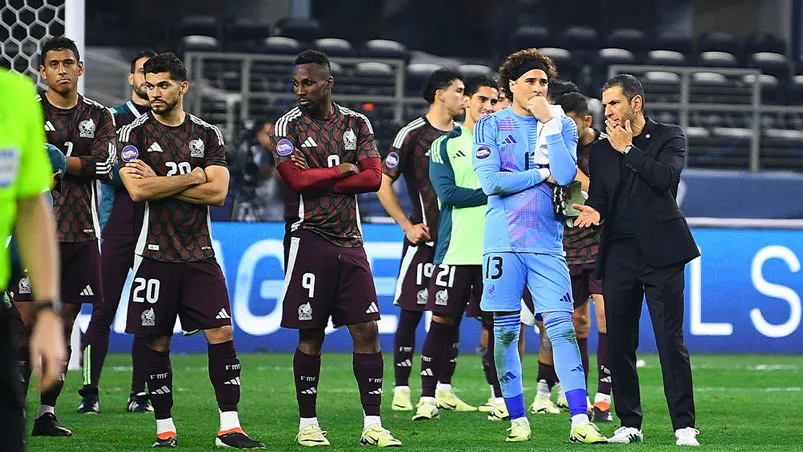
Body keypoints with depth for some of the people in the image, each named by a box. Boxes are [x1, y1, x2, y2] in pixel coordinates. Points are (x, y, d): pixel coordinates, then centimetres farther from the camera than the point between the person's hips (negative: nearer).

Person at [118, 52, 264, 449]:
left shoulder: (208, 135, 8)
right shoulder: (134, 134, 1)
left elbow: (217, 192, -4)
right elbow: (138, 190, -14)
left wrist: (160, 185, -10)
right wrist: (191, 178, -9)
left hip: (200, 253, 2)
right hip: (155, 253, -2)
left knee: (221, 332, -6)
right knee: (158, 342, 2)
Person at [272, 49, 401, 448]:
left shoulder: (357, 124, 9)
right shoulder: (289, 125, -1)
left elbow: (374, 177, -3)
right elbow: (298, 179, -15)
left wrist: (318, 179, -9)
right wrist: (344, 169, -4)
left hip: (350, 240, 3)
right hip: (310, 239, -3)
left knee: (367, 330, -1)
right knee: (310, 335, 0)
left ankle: (372, 425, 2)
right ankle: (308, 424, 9)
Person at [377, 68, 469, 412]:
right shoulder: (413, 134, -6)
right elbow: (383, 183, -4)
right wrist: (406, 225, -7)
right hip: (424, 238, -6)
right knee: (411, 314, -4)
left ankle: (444, 390, 13)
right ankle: (401, 391, 0)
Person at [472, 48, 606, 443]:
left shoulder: (562, 125, 9)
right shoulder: (490, 126, 5)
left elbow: (566, 175, -8)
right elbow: (490, 182, -8)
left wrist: (549, 124, -7)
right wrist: (543, 174, -5)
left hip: (546, 243, 0)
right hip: (503, 242, 0)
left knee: (561, 326, -8)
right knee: (505, 331, 2)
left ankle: (580, 421, -13)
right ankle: (518, 419, 11)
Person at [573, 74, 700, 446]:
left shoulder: (669, 137, 5)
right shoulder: (601, 150, 16)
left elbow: (666, 175, -13)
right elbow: (598, 198, 11)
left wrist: (627, 149, -6)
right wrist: (594, 212, -11)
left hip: (660, 251, -4)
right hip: (619, 254, 4)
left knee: (671, 341, -7)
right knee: (619, 344, 3)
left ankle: (684, 426, -4)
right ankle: (629, 424, 12)